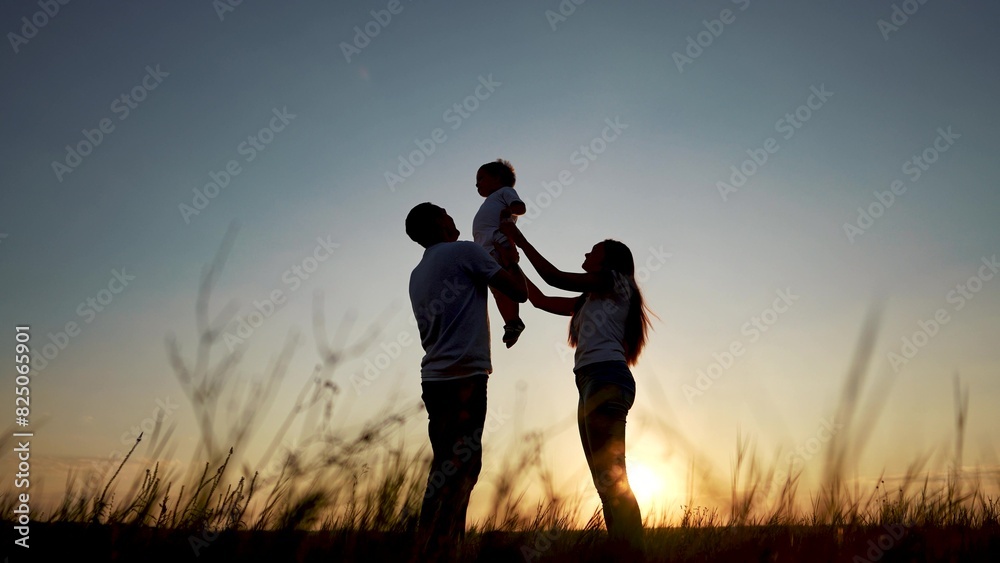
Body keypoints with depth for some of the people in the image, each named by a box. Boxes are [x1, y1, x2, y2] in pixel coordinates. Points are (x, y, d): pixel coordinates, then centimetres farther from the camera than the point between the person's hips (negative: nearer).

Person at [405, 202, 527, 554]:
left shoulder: (417, 274, 21)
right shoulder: (463, 251, -1)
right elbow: (519, 293, -1)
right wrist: (511, 262, 18)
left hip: (435, 377, 8)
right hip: (464, 376, -8)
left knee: (450, 464, 10)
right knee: (459, 464, -9)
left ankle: (445, 545, 10)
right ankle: (435, 547, -13)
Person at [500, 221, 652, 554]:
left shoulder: (618, 281, 9)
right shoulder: (591, 300, 32)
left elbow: (556, 278, 0)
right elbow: (541, 300, 29)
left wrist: (521, 241, 6)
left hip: (606, 378, -9)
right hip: (593, 382, 9)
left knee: (611, 477, -18)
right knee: (607, 481, 1)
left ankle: (633, 552, -22)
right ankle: (623, 550, -1)